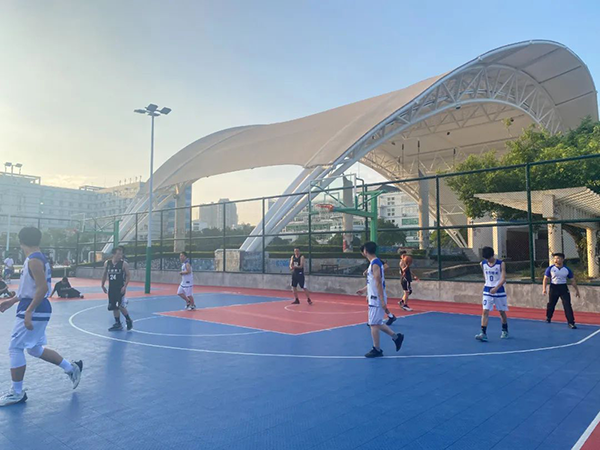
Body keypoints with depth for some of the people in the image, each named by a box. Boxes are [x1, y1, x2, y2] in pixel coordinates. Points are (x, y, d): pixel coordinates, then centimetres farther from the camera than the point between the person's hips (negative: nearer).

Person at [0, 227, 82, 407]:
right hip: (38, 309, 10)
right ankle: (71, 368, 25)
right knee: (34, 348, 18)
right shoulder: (38, 259, 13)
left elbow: (43, 288, -25)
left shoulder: (33, 260, -17)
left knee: (15, 348, -1)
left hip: (34, 310, -10)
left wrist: (28, 311, -25)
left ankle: (16, 393, 10)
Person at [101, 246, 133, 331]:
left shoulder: (124, 264, -11)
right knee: (114, 307, 8)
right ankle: (118, 324, 19)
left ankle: (129, 321, 10)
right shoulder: (107, 263, 2)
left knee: (121, 306, -11)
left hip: (120, 288, -5)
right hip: (111, 288, 5)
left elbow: (128, 276, -8)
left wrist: (125, 286, -17)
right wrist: (103, 285, 15)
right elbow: (105, 274, 14)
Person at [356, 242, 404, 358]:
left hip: (376, 299, -10)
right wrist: (364, 290, 31)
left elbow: (379, 283, -22)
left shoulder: (375, 264, -18)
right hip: (374, 298, 10)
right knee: (377, 323, 17)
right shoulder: (374, 262, 12)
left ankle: (376, 350, 9)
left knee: (374, 324, -1)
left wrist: (382, 300, -23)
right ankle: (396, 337, 26)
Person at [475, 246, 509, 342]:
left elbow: (503, 278, -16)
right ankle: (483, 333, -13)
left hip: (499, 290, -2)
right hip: (487, 291, 2)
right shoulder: (483, 264, 0)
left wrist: (496, 288, -29)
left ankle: (505, 331, 33)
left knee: (502, 312, 12)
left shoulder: (501, 264, -10)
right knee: (485, 311, -9)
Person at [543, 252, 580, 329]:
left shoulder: (567, 269, 0)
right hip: (554, 288, 0)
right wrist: (544, 288, -14)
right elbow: (546, 279, -3)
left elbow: (573, 280, 9)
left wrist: (577, 290, 9)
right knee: (551, 304, 11)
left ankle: (571, 322, -6)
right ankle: (548, 317, 36)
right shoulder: (550, 269, -4)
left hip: (563, 288, 0)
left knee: (568, 305, -9)